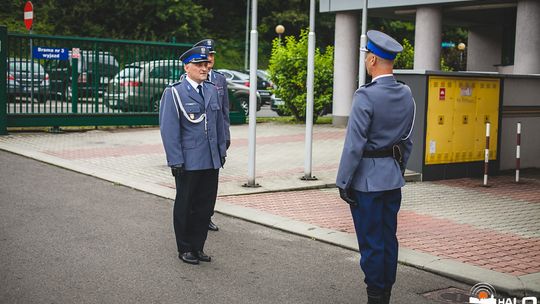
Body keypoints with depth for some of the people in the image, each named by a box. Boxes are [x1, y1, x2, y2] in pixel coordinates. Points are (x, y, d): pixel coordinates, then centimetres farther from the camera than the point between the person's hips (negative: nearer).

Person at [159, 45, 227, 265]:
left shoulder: (212, 90, 11)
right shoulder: (174, 93, -8)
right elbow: (169, 130, -10)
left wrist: (222, 150, 14)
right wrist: (176, 161, -14)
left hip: (212, 161, 5)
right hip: (188, 162, -5)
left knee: (205, 206, 10)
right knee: (185, 206, 8)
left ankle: (198, 247, 24)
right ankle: (185, 249, 21)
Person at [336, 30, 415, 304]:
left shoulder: (366, 96, -18)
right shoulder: (406, 95, 4)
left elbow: (354, 145, -18)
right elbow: (407, 140, 12)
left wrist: (343, 182, -11)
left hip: (367, 179, -7)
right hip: (393, 178, 7)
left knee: (371, 242, 1)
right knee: (389, 238, 14)